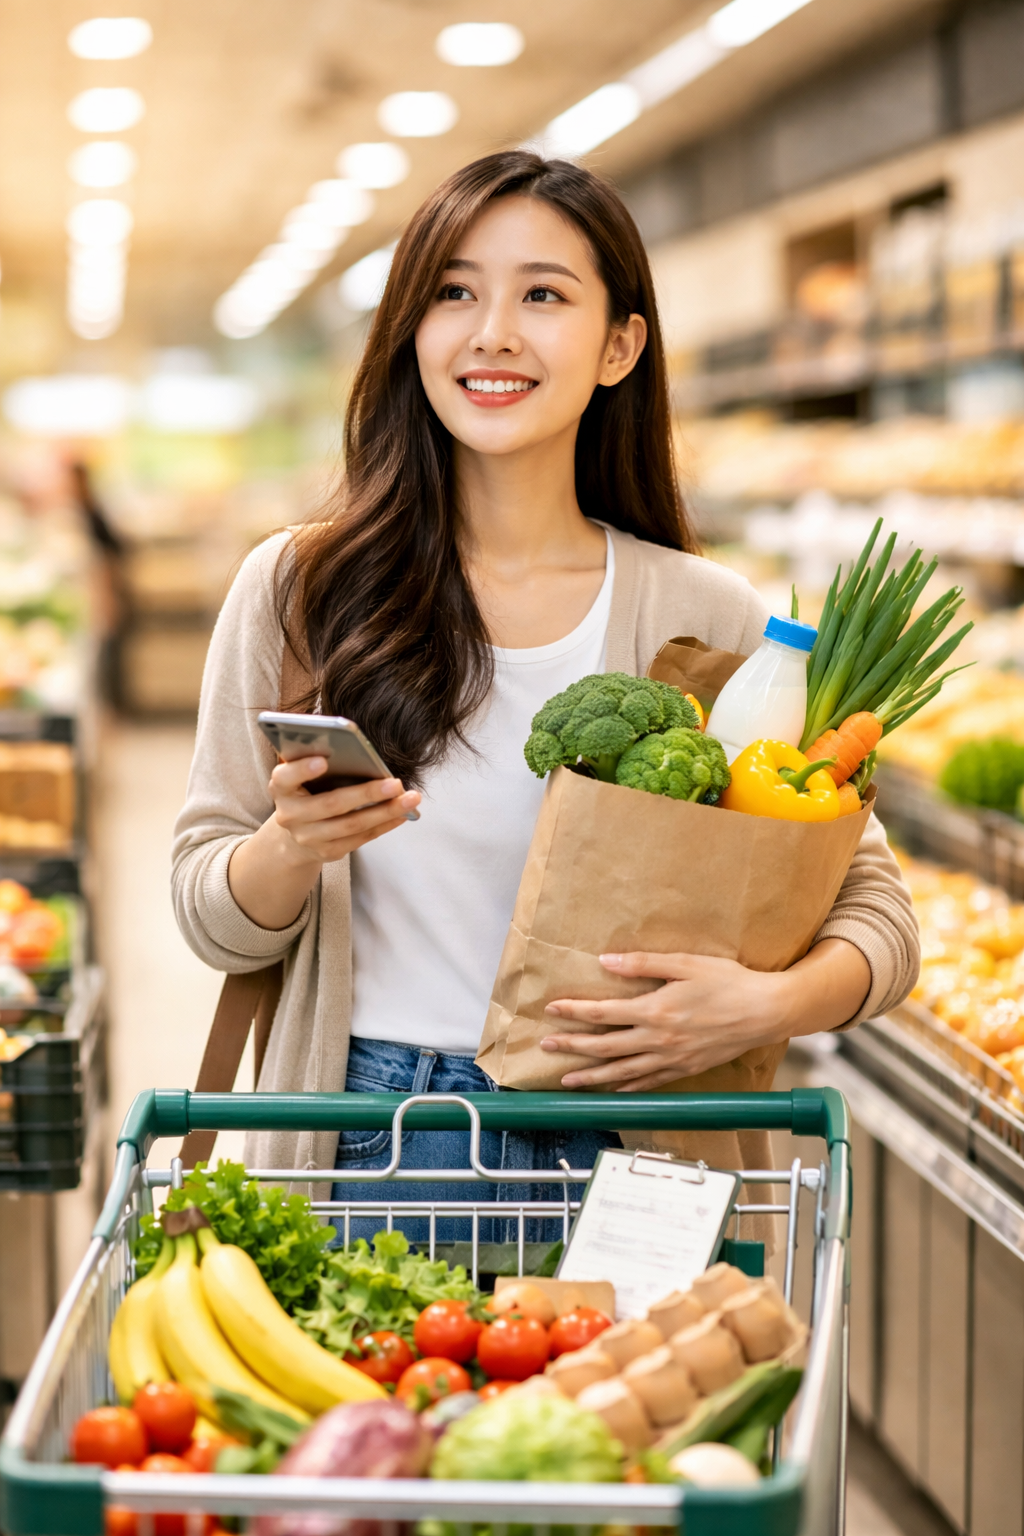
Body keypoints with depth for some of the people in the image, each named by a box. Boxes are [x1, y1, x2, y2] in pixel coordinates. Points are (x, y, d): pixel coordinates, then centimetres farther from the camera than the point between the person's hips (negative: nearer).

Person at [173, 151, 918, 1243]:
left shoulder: (704, 619, -2)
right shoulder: (297, 591, -1)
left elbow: (877, 913, 1)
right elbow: (211, 921, 2)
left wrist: (765, 1006, -20)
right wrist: (296, 847, -20)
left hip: (619, 1149, 0)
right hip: (368, 1146, 0)